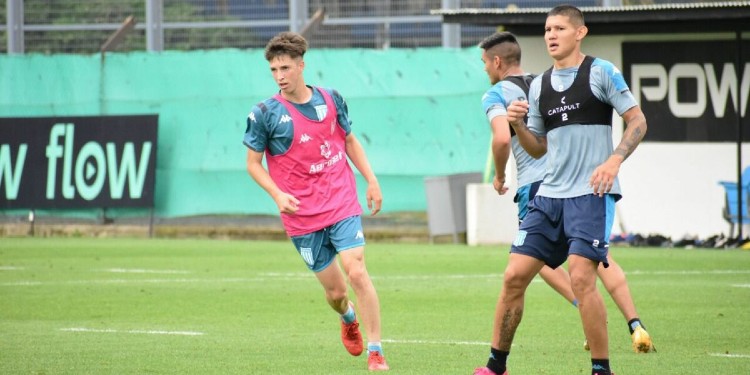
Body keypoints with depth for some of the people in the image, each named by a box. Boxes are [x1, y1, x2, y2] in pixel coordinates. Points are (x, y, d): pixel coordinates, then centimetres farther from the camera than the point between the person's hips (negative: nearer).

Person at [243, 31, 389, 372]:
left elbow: (350, 140, 17)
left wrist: (371, 181, 11)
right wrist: (278, 195, -16)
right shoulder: (266, 113, -7)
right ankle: (349, 320, 42)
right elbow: (253, 163, 0)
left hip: (342, 205, 1)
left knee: (357, 272, -15)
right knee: (334, 291, 4)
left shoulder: (331, 99, 3)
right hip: (302, 216, -1)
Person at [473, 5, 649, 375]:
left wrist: (614, 160, -17)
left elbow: (637, 120, -3)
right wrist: (517, 125, -1)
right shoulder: (539, 85, 14)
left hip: (592, 193, -6)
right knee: (515, 275, 0)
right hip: (549, 194, 6)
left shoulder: (601, 72, -3)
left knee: (581, 277, -19)